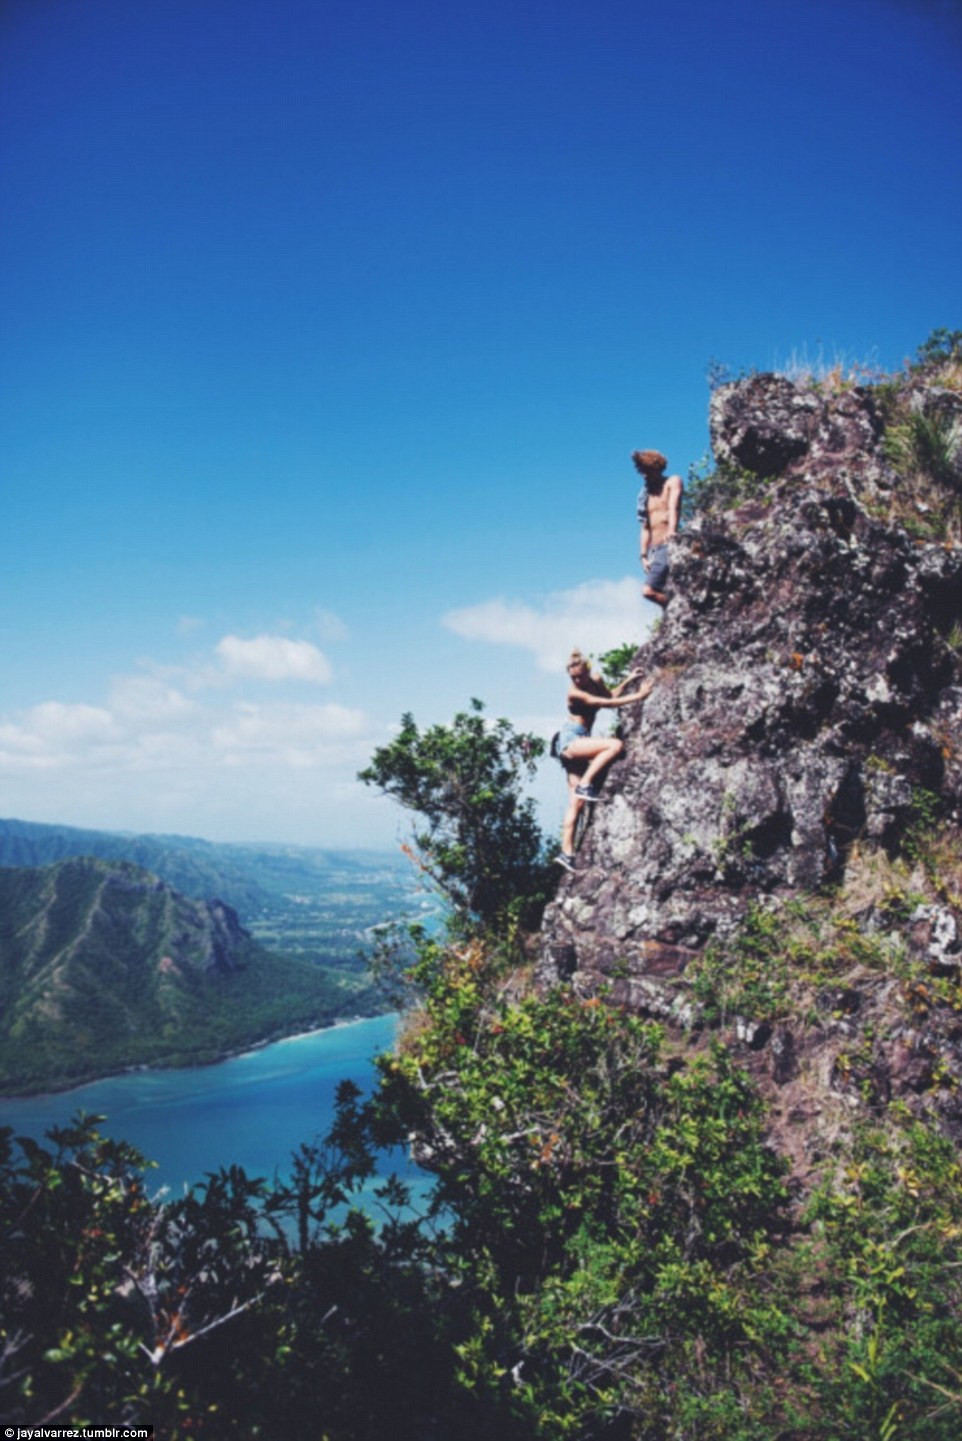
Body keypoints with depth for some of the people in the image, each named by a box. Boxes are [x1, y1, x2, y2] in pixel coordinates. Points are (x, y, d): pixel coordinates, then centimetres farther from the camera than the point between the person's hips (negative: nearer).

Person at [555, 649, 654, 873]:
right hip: (570, 740, -8)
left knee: (576, 802, 0)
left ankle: (567, 853, -2)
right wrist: (638, 695, -19)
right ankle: (585, 785, -21)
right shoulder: (574, 693, -15)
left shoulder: (596, 680, 7)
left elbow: (610, 696, 26)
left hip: (579, 742, 8)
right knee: (616, 745, -28)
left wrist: (627, 681, 16)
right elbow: (607, 704, -20)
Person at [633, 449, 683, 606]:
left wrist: (671, 530, -34)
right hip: (653, 550, 7)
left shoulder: (673, 482, 4)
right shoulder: (646, 493, 20)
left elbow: (673, 507, -16)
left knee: (649, 590, -20)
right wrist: (644, 555, 9)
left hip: (668, 545, -7)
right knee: (665, 594, 0)